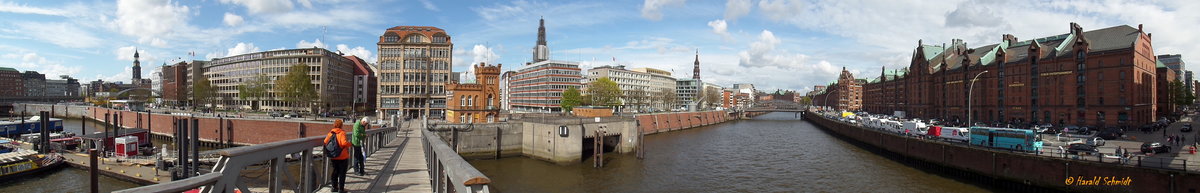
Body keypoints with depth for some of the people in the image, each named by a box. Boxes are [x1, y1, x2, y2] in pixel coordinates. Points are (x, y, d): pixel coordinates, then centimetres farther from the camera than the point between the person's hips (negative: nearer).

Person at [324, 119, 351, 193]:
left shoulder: (330, 133, 1)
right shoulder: (342, 133, -14)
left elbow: (325, 142, -1)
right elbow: (344, 142, -27)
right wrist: (349, 143, -8)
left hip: (333, 157, 5)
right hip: (343, 156, -5)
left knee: (335, 172, 18)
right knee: (342, 173, 5)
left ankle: (334, 187, 24)